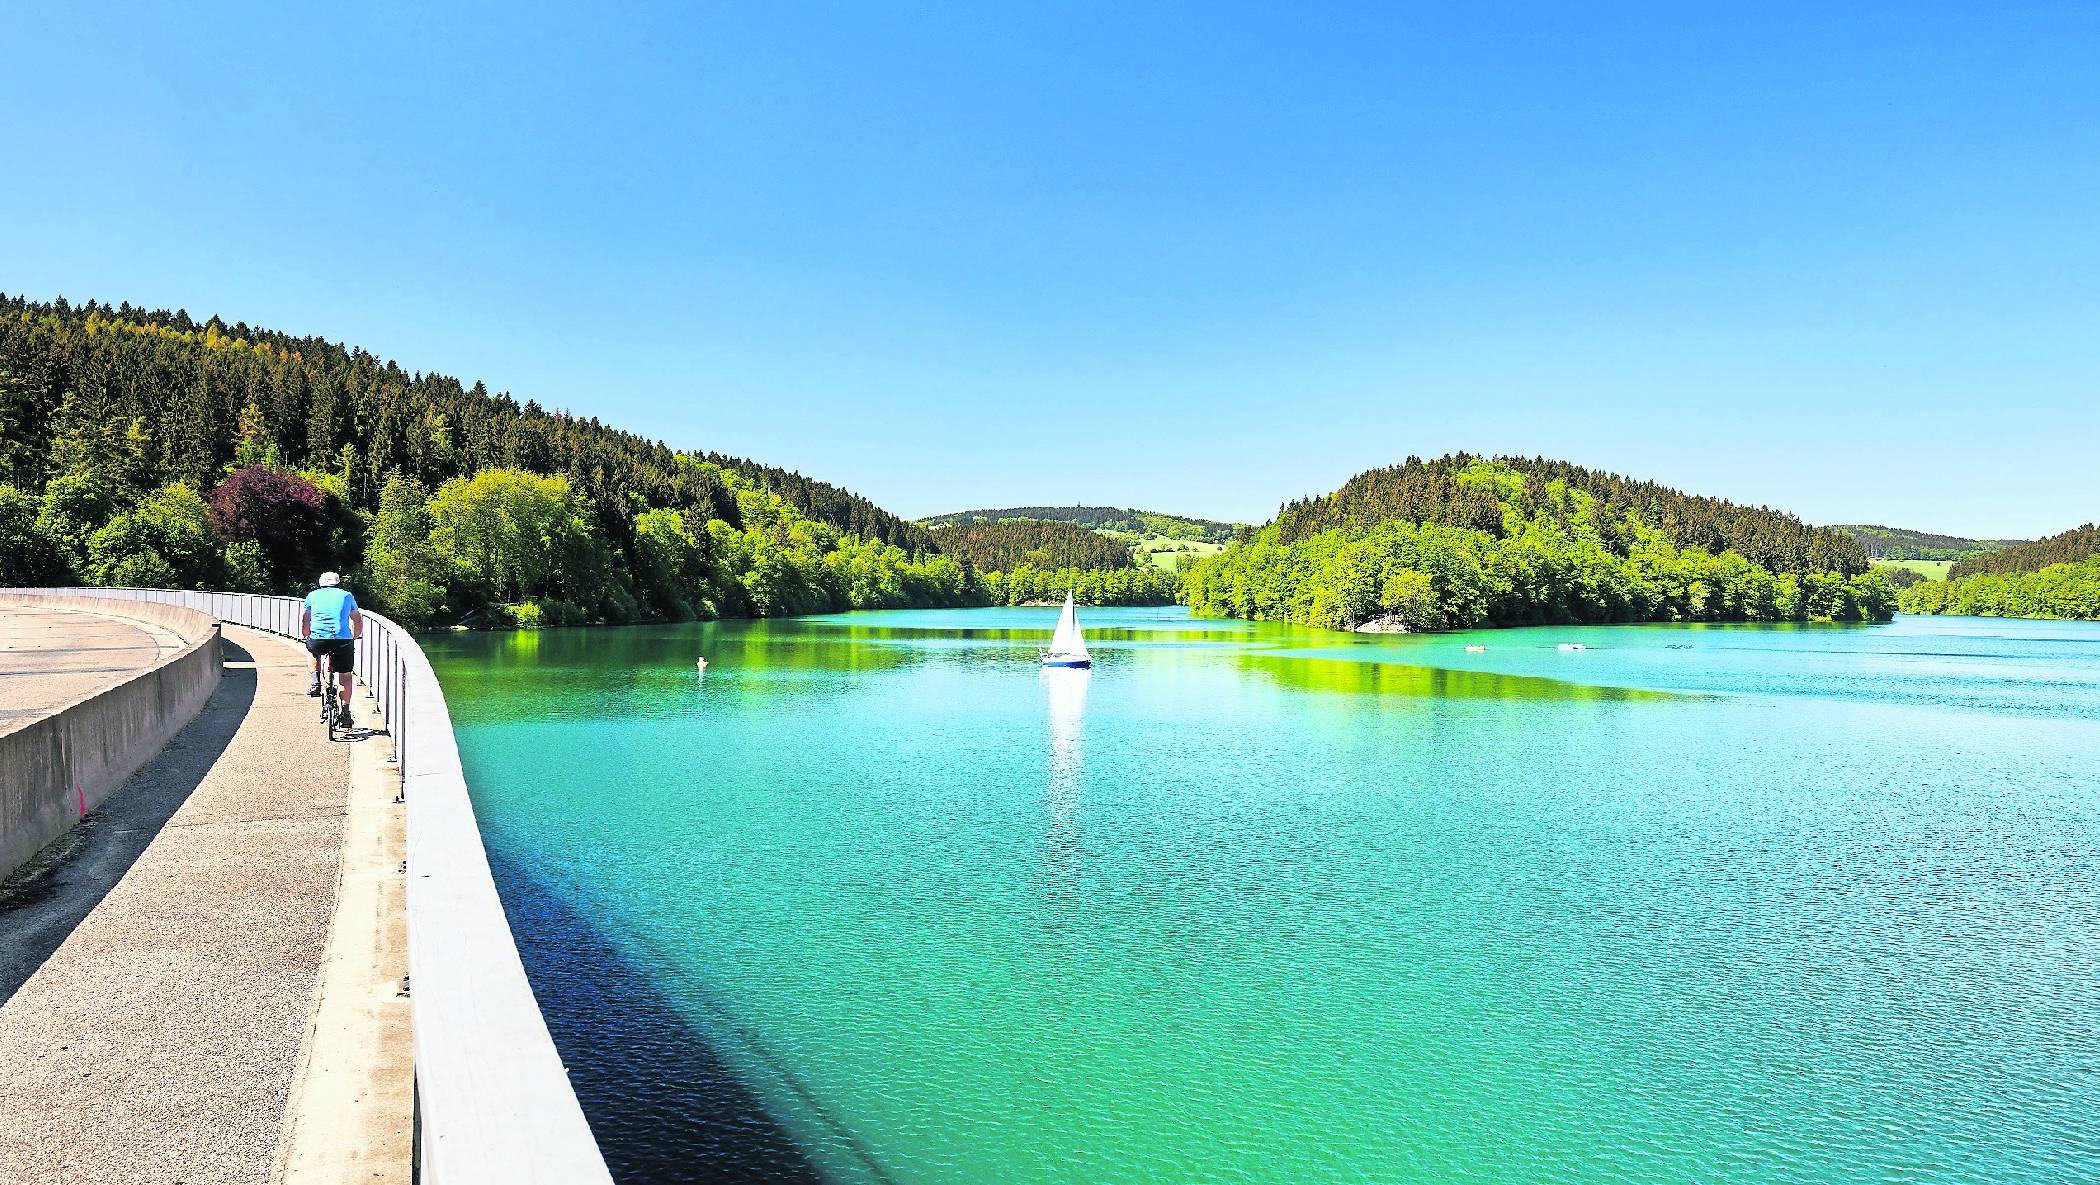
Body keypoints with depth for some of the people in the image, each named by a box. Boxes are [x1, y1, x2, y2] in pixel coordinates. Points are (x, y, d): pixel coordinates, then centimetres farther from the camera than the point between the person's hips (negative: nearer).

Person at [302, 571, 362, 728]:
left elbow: (303, 620, 21)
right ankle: (344, 712, 13)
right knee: (345, 675, 16)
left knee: (311, 647, 37)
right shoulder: (346, 595, 21)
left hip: (318, 640, 0)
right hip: (343, 641, 0)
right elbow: (358, 621, 26)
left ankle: (315, 681, 26)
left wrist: (307, 636, 37)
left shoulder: (313, 595, 20)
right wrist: (355, 638, 40)